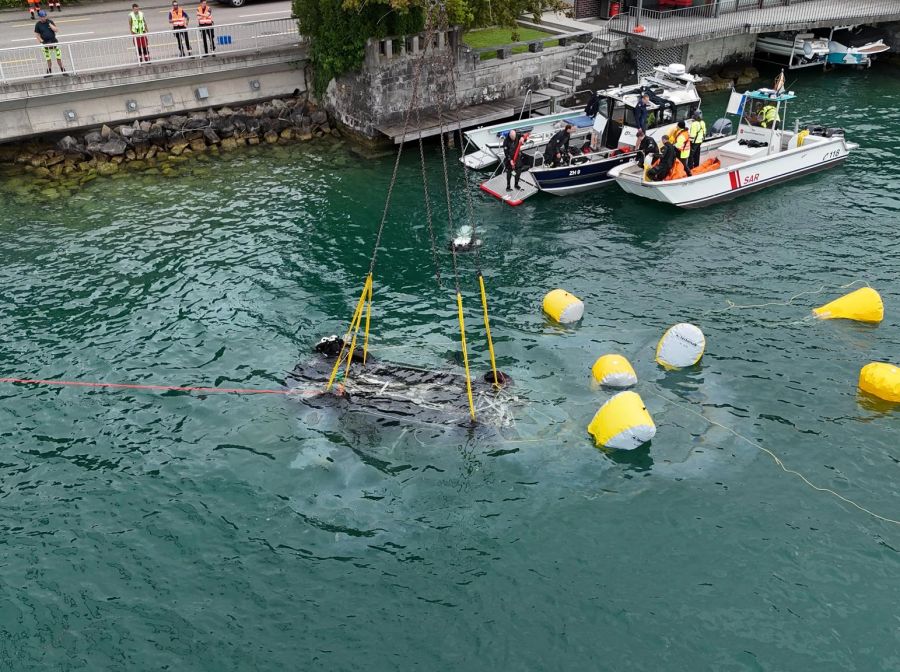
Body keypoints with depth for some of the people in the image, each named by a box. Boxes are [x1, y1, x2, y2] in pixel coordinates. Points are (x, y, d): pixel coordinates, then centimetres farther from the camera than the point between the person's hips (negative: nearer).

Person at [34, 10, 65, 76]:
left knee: (58, 56, -3)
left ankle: (62, 70, 8)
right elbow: (37, 34, 2)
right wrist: (41, 41, -9)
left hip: (54, 41, 0)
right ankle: (49, 71, 16)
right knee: (48, 58, 6)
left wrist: (49, 24, -16)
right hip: (45, 43, 0)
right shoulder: (38, 24, -1)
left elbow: (56, 30, -8)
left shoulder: (50, 21, 0)